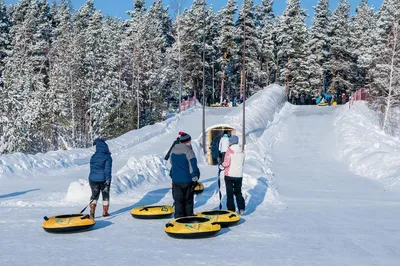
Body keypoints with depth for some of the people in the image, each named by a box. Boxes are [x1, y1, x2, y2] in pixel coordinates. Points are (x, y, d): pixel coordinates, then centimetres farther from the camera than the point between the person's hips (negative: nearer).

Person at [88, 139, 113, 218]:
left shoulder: (93, 157, 4)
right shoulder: (107, 157, -10)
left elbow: (91, 168, 12)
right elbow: (107, 169, -16)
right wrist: (108, 179, -16)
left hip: (93, 179, 3)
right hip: (103, 179, -3)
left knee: (94, 195, 13)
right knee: (105, 195, 12)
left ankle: (92, 212, 2)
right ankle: (105, 212, 16)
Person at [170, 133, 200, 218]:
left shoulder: (173, 151, 7)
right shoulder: (188, 151, -12)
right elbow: (193, 166, -15)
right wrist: (195, 179, -11)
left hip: (176, 180, 4)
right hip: (187, 180, -4)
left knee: (178, 201, 6)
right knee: (188, 200, 10)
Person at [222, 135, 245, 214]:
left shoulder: (229, 151, -14)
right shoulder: (241, 152, 3)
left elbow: (226, 163, -17)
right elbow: (242, 163, 12)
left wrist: (222, 164, 4)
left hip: (229, 175, -5)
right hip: (239, 175, 5)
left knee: (230, 193, 6)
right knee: (238, 192, 19)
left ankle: (231, 210, 7)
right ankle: (241, 209, 10)